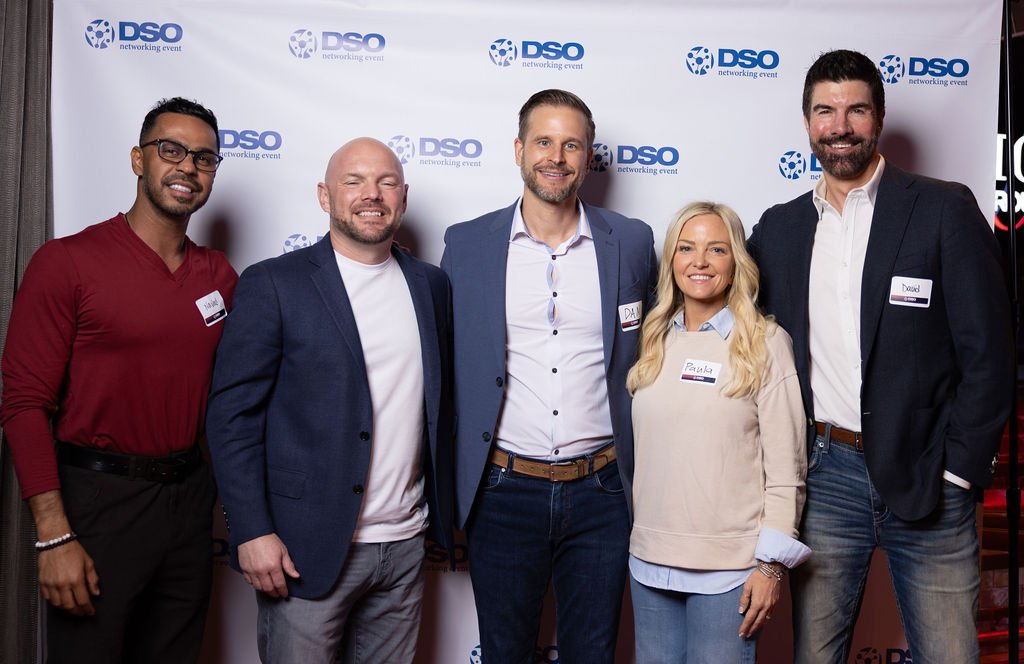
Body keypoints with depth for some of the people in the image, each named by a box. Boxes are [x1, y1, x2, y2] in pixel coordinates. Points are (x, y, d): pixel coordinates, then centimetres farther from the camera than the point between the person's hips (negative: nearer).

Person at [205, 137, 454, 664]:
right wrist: (252, 532, -13)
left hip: (406, 544, 4)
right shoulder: (273, 284, -6)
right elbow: (233, 415, -8)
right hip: (307, 549, -4)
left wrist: (443, 513, 10)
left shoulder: (431, 285, 8)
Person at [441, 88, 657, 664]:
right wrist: (450, 483, 4)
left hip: (600, 491, 1)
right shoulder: (466, 244, 0)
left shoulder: (633, 242, 1)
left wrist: (645, 475, 7)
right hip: (504, 492, 0)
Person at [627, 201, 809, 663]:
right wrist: (635, 540, 10)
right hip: (650, 560, 4)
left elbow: (785, 467, -6)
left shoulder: (766, 343, -5)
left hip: (729, 570, -4)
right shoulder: (653, 342, 7)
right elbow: (640, 449, 11)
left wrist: (772, 564, -9)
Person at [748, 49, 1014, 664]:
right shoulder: (778, 228, 8)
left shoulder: (946, 210, -3)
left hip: (926, 477, -2)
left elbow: (989, 353, -5)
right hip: (823, 476, 3)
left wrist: (956, 471, -8)